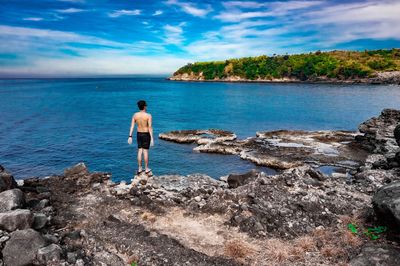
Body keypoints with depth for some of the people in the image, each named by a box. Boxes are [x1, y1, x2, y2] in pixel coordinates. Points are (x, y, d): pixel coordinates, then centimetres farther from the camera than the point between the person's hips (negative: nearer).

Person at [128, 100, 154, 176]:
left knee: (140, 151, 11)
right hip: (146, 134, -4)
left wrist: (130, 136, 1)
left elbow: (132, 126, -3)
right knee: (145, 151, 2)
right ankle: (147, 169, 10)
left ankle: (140, 168, 17)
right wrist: (152, 138, -15)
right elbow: (150, 127, -18)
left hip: (139, 134, 4)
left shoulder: (135, 115, -2)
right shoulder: (148, 115, -15)